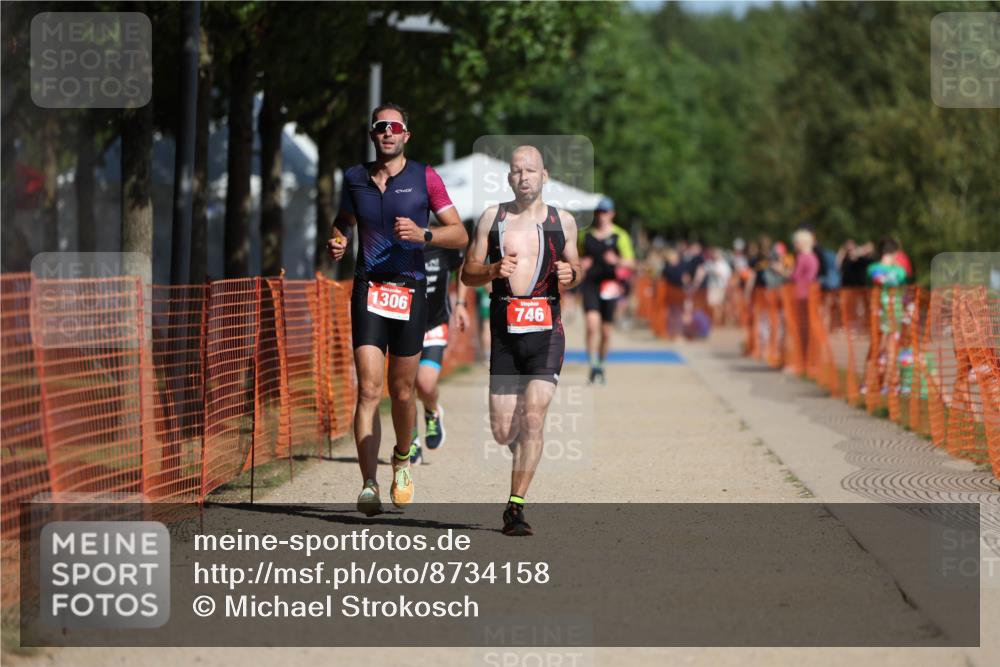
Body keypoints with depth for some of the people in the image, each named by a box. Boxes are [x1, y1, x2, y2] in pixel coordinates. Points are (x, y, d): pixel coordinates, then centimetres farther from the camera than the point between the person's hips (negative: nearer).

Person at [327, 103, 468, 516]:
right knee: (368, 390, -12)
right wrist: (337, 243, 5)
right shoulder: (355, 179, 10)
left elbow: (460, 235, 1)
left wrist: (423, 234, -16)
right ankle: (369, 486, -18)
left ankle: (402, 462, 36)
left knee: (402, 393, 7)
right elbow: (343, 222, 27)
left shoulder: (424, 178, 2)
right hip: (368, 290, 1)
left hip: (410, 291, -1)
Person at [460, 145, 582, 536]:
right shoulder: (492, 218, 7)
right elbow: (467, 274, 9)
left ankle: (515, 506, -7)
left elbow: (575, 267, 20)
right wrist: (493, 271, -12)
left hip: (546, 330, -1)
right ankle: (523, 450, 38)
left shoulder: (563, 221, 8)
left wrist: (571, 275, -4)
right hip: (505, 330, 1)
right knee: (502, 432, 1)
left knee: (532, 418, -14)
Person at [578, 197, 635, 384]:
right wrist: (581, 263, -2)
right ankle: (593, 365, -19)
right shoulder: (586, 235, 9)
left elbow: (630, 263, 0)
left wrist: (617, 261, -20)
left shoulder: (620, 236, 2)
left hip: (609, 285, 0)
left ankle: (601, 365, 28)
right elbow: (579, 257, 21)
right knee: (592, 322, -20)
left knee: (606, 331, 7)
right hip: (590, 283, 0)